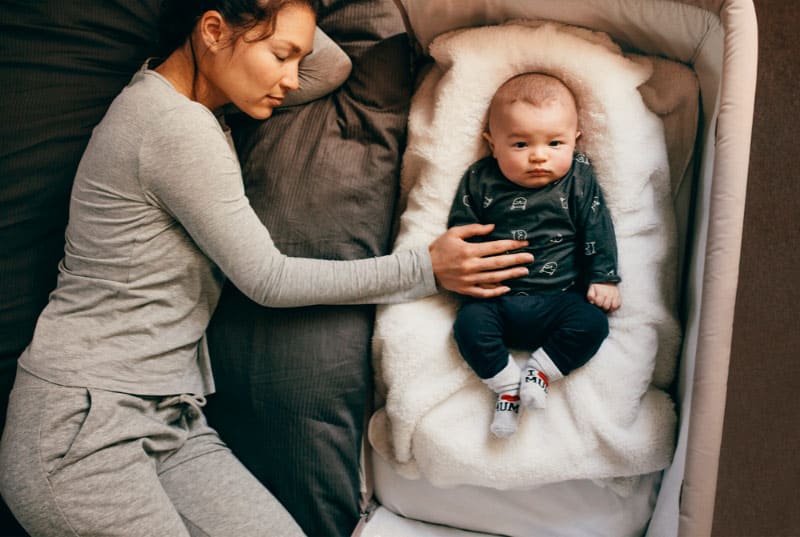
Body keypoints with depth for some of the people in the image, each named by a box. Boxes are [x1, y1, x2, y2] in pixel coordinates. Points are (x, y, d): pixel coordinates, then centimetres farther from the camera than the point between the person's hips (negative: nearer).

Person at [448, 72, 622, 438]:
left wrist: (603, 278, -1)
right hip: (496, 301, 0)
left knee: (592, 323, -23)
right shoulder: (480, 181, 1)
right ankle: (507, 387, -7)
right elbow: (459, 231, 7)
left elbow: (598, 231, 5)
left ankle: (539, 371, -5)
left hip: (559, 297, 0)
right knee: (469, 323, -23)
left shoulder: (579, 180, 2)